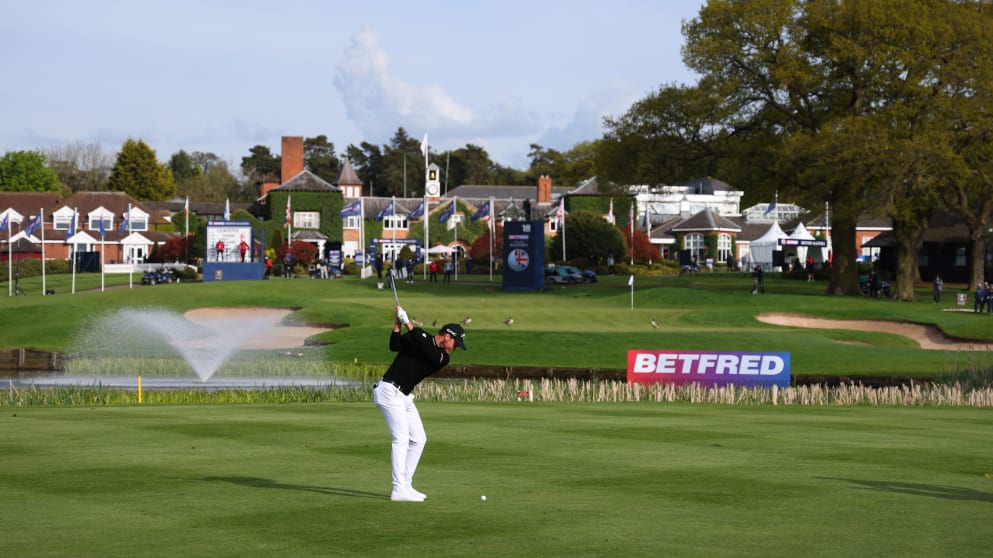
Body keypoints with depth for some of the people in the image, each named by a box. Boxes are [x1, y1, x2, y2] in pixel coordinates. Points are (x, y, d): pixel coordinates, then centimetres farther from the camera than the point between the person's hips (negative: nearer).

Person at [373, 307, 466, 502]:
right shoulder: (419, 336, -5)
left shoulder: (443, 358, 5)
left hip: (405, 397, 8)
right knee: (401, 438, -14)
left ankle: (406, 485, 17)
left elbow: (427, 350, -16)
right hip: (389, 390, -8)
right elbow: (395, 346, -17)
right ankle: (399, 489, -17)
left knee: (418, 439, 9)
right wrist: (397, 325, -29)